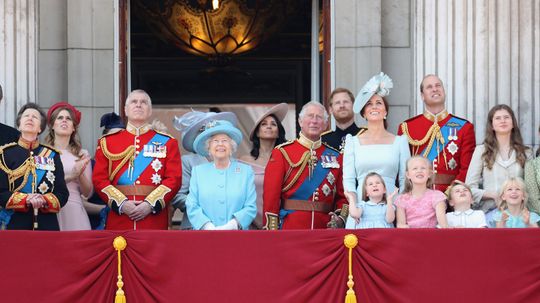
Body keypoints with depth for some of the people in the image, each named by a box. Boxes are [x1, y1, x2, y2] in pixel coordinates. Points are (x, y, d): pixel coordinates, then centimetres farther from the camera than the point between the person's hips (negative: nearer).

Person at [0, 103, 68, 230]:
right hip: (15, 224, -2)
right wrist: (26, 199, -17)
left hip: (47, 225, 2)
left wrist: (44, 200, -15)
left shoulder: (52, 155, 10)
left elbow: (62, 194, 6)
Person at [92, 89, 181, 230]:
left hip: (155, 221, 0)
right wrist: (121, 203, -10)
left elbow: (174, 179, 1)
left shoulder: (167, 142, 10)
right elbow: (99, 179, 5)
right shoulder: (107, 142, 12)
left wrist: (151, 204, -12)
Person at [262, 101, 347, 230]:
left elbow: (342, 196, 12)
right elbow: (271, 196, -3)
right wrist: (272, 232, -11)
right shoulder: (282, 153, 2)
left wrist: (340, 218, -7)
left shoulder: (335, 156, 11)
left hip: (325, 229, 3)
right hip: (290, 230, -3)